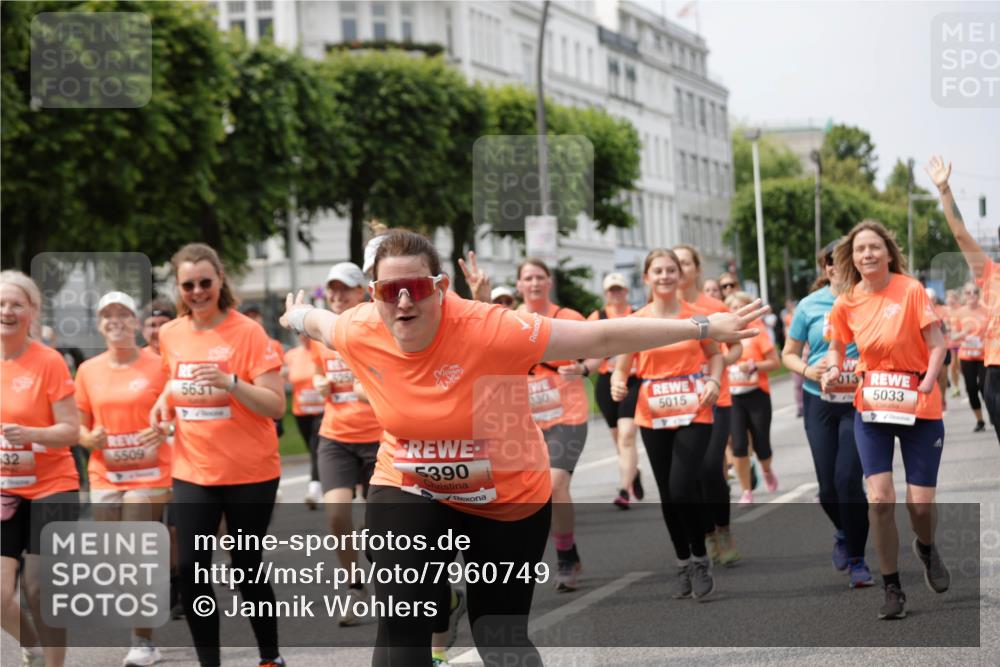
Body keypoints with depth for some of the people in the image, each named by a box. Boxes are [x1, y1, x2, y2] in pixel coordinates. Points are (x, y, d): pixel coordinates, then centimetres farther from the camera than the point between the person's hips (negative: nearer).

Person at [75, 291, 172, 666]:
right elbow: (79, 425, 13)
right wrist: (90, 438, -8)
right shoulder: (88, 370, 7)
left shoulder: (158, 365, -4)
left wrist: (164, 431, -19)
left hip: (148, 475, -4)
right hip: (104, 477, 4)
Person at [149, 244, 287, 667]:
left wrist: (230, 382, -29)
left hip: (249, 473, -4)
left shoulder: (247, 331, -12)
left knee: (247, 567, 5)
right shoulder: (170, 334, 3)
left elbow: (276, 406, -15)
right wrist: (165, 400, 2)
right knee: (191, 568, -3)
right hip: (192, 472, 4)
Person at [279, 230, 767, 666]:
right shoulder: (360, 333, -17)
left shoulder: (488, 330, -30)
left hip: (509, 498, -2)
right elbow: (321, 323, 10)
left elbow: (602, 339, -27)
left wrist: (703, 328, -27)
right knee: (402, 621, -13)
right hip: (409, 491, 2)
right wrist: (297, 317, 33)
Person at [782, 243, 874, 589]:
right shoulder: (810, 306, -1)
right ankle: (843, 533, 39)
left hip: (858, 403, -2)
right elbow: (789, 354, 9)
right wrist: (807, 370, -11)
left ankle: (857, 560, 1)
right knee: (828, 485, 6)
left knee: (849, 480, -14)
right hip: (820, 402, 2)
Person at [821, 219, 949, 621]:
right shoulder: (846, 302, -1)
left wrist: (927, 383, -25)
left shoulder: (911, 290, -11)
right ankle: (893, 589, 4)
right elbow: (836, 347, 13)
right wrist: (832, 370, -8)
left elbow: (937, 345, -10)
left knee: (920, 503, -1)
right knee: (880, 498, -11)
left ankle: (926, 548, 36)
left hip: (919, 408, -2)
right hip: (872, 407, 2)